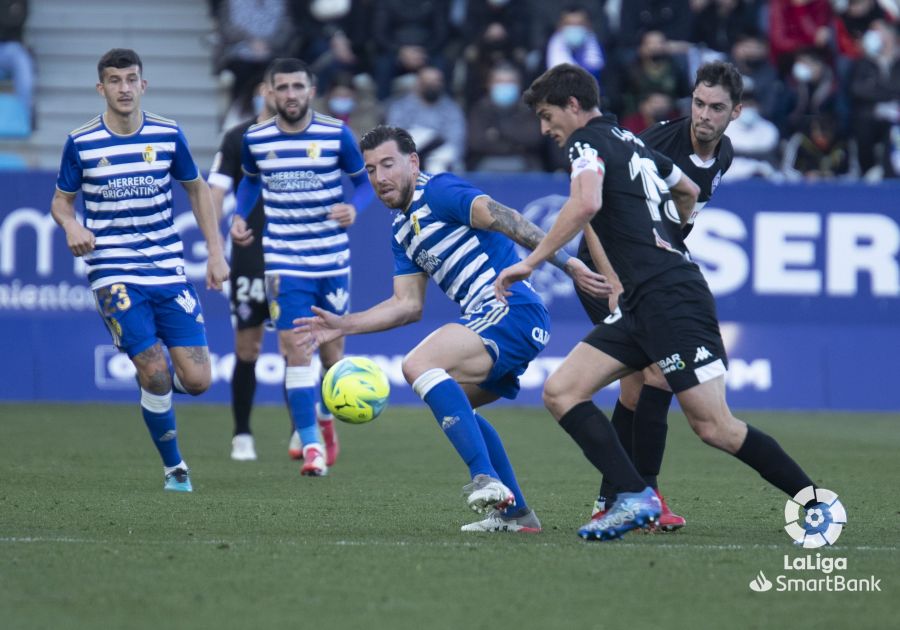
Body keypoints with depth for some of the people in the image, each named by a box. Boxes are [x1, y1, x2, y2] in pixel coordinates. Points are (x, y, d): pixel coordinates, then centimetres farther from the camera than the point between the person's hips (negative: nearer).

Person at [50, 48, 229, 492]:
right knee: (153, 372, -14)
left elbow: (196, 189, 15)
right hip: (114, 274, -2)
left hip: (168, 270, 2)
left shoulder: (169, 135, 1)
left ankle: (154, 385, 30)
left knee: (197, 381, -6)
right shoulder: (81, 143, -3)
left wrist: (216, 251, 8)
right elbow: (60, 201, 8)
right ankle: (174, 467, 6)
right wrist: (71, 225, -16)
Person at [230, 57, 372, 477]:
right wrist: (239, 217, 3)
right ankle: (311, 444, -7)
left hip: (332, 260, 0)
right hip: (284, 263, 0)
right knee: (294, 349, -11)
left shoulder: (336, 134, -6)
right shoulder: (254, 139, -1)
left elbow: (363, 180, 5)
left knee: (331, 351, 9)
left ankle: (325, 420, 38)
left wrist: (354, 208, -16)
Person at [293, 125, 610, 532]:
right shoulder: (402, 231, 23)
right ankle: (513, 512, 24)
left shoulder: (439, 192, -6)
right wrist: (343, 326, 16)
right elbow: (408, 305, 23)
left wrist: (565, 263, -27)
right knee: (453, 404, 25)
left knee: (419, 364, -25)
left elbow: (505, 220, -18)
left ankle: (488, 480, -34)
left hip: (513, 310, -11)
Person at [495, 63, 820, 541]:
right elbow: (688, 192, 36)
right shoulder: (632, 143, 21)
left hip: (670, 300, -10)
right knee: (560, 392, 1)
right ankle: (635, 498, -8)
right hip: (640, 307, 10)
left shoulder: (587, 141, -5)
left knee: (713, 426, -10)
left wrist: (530, 262, -20)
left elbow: (586, 203, -26)